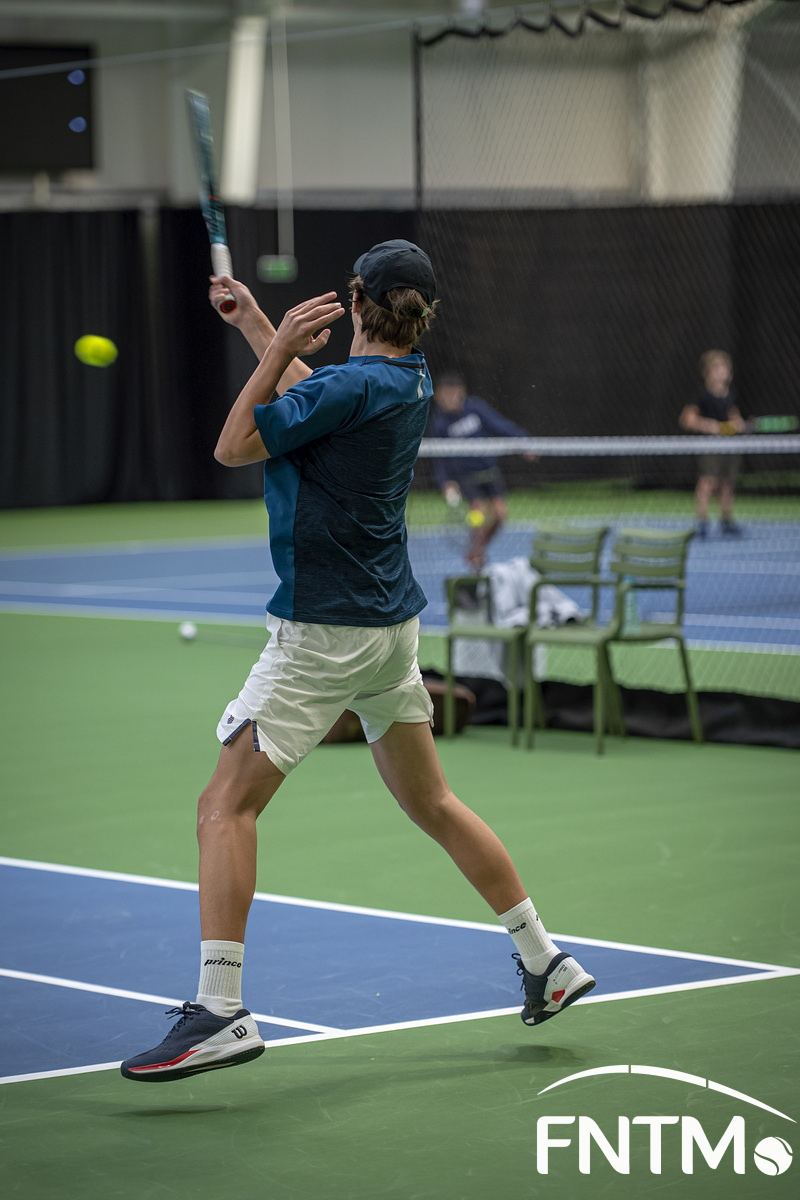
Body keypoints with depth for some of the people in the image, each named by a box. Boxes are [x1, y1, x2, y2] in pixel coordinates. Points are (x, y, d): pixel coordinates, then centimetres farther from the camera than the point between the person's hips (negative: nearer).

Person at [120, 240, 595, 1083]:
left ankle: (219, 1011, -18)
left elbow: (233, 446, -14)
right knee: (432, 803, 20)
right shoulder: (408, 380, 6)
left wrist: (278, 350, -12)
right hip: (392, 623, 9)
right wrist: (253, 323, 26)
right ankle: (546, 963, 25)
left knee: (226, 806, -9)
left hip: (322, 633, -9)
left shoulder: (355, 386, -19)